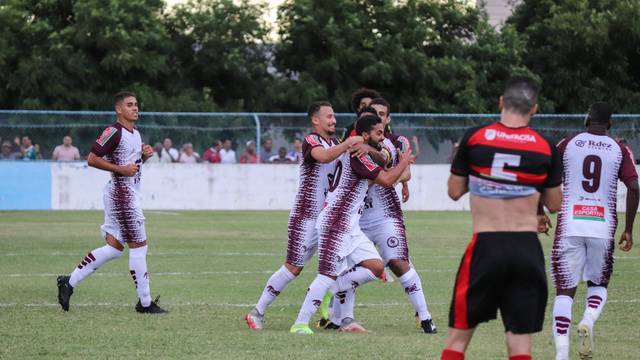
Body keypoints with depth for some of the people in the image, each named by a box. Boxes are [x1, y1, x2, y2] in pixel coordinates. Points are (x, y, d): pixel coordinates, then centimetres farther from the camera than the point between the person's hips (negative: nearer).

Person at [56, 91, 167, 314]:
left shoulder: (135, 134, 16)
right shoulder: (114, 132, -13)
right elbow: (92, 159, -18)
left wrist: (144, 156, 8)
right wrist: (121, 169, -20)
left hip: (129, 193, 10)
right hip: (121, 193, -10)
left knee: (113, 247, 10)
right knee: (138, 245, -5)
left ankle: (69, 282, 13)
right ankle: (145, 303, 2)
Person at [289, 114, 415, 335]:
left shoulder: (359, 155, 16)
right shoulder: (357, 156, -16)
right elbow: (386, 180, -18)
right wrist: (404, 162, -2)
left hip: (350, 226, 10)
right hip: (335, 223, -10)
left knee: (376, 266, 3)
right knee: (329, 274, -11)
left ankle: (330, 292, 8)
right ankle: (300, 323, -8)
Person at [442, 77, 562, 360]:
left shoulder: (474, 138, -3)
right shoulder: (545, 148, 1)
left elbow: (454, 191, 6)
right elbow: (554, 204, 10)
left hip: (485, 246, -1)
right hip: (527, 249, 1)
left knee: (458, 336, 8)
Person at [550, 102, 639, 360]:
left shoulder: (567, 145, 5)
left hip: (570, 225, 0)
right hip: (602, 225, 0)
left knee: (565, 289, 4)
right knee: (598, 284, 21)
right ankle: (588, 320, -11)